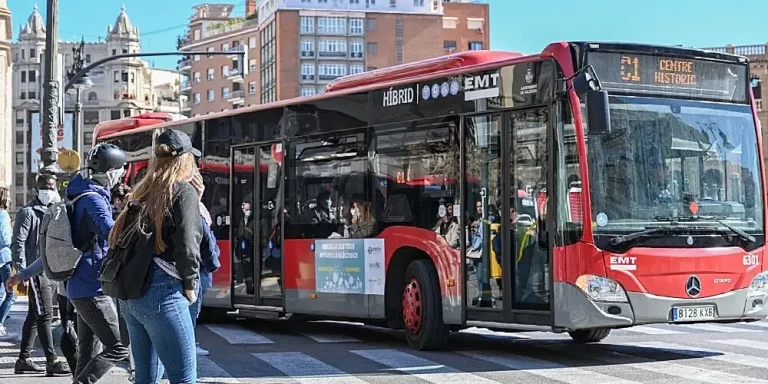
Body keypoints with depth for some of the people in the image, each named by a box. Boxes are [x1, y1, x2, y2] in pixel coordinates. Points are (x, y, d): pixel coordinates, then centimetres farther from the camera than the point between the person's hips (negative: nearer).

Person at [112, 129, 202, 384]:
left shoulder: (143, 193, 18)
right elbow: (187, 244, -13)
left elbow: (120, 238, 16)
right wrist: (190, 285, -2)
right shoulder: (184, 191, -3)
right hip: (162, 291, -8)